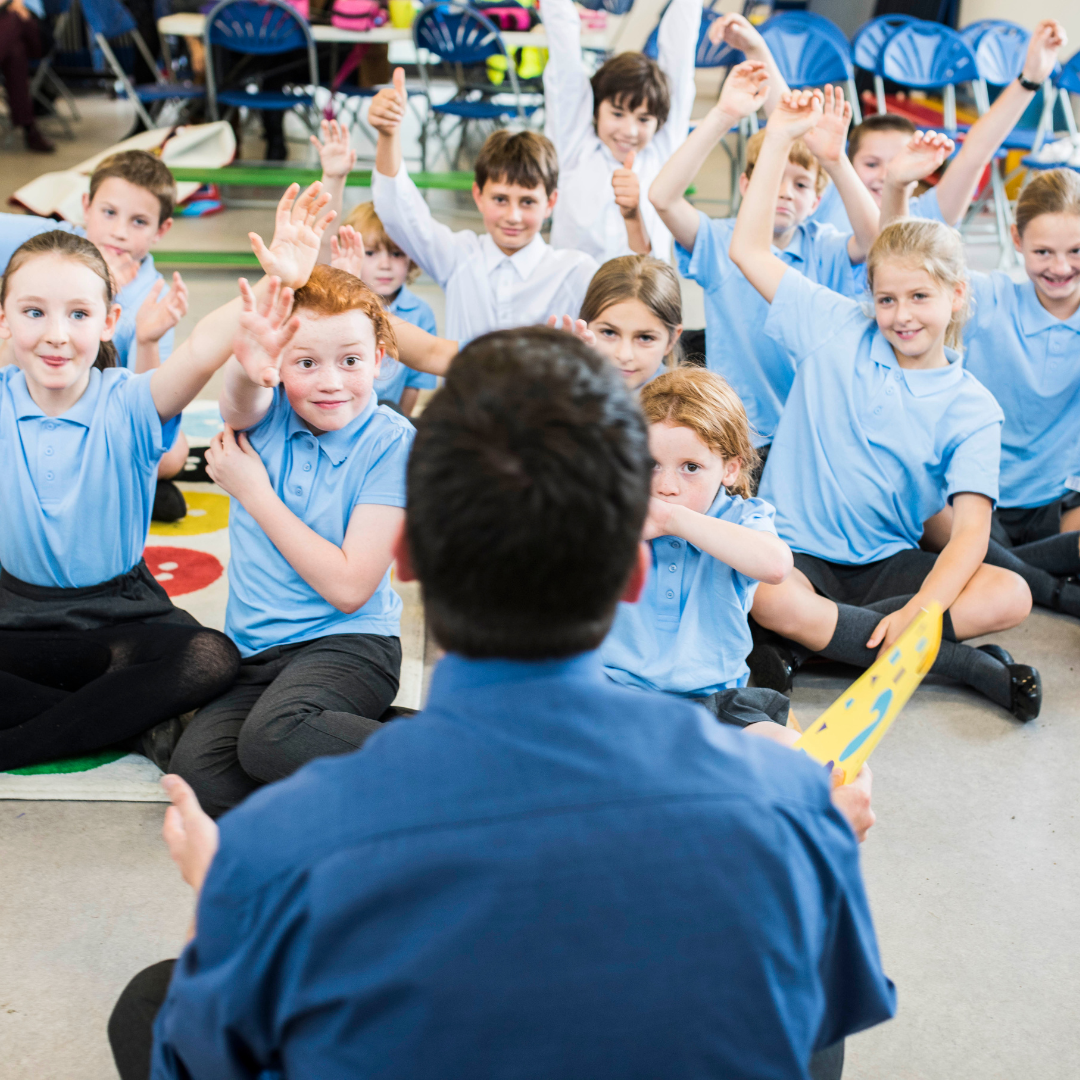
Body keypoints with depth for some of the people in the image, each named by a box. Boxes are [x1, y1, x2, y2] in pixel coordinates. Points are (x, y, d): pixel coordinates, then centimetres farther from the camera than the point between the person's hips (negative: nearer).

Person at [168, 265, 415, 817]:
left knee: (271, 738, -34)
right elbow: (240, 398, -24)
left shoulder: (391, 441, -9)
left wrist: (254, 492, -8)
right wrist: (248, 362, -49)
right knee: (198, 773, -23)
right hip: (256, 652, 5)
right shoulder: (267, 414, 3)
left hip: (348, 642, -4)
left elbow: (348, 587, -13)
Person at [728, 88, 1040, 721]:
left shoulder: (971, 407, -2)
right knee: (768, 598, -37)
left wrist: (917, 611, -28)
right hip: (797, 551, 0)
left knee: (1012, 597, -24)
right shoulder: (838, 331, 3)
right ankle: (965, 664, -23)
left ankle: (814, 641, -24)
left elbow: (971, 528, -12)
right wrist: (780, 137, -3)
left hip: (890, 564, 1)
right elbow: (749, 249, 2)